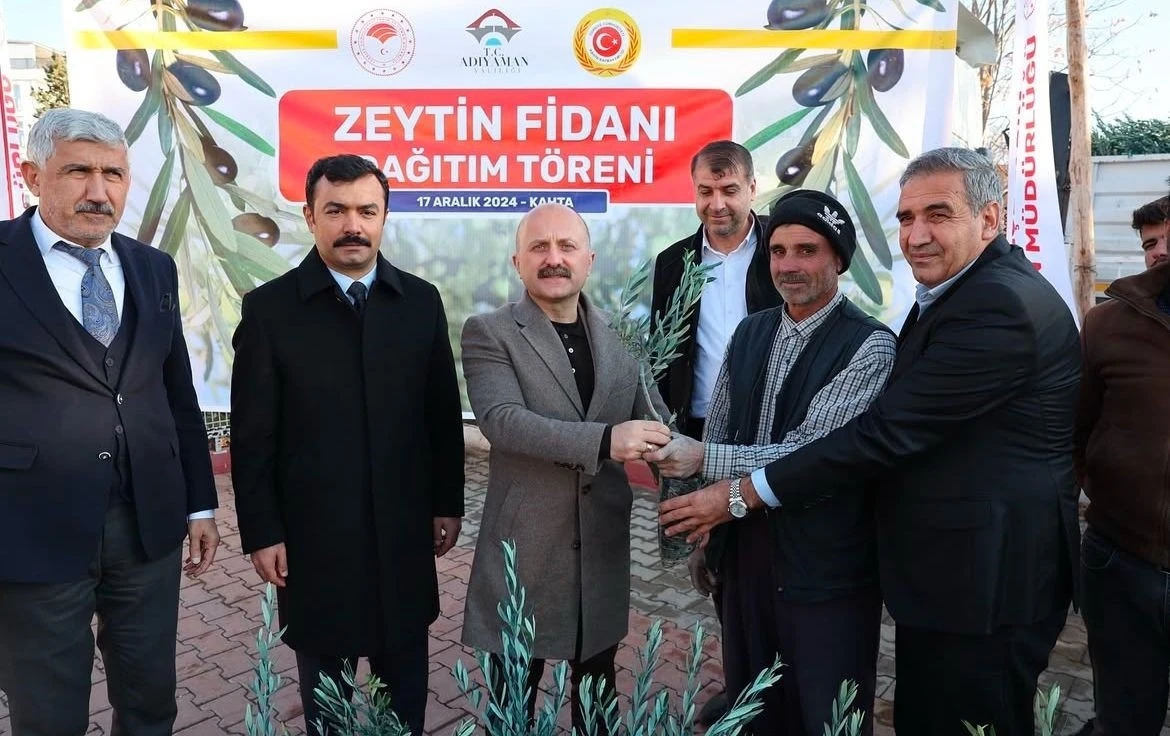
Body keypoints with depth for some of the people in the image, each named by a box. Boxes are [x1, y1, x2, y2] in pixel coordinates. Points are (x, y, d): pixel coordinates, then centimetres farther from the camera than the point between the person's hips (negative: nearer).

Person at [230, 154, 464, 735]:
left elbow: (444, 414, 4)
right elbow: (252, 435, -5)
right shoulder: (269, 307, -6)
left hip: (405, 528, 2)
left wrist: (448, 503, 5)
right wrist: (261, 532, -5)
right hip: (312, 532, -1)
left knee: (404, 671, 17)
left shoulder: (421, 301, 1)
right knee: (324, 679, 16)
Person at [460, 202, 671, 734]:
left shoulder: (620, 334, 4)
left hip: (604, 546, 4)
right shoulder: (488, 333, -8)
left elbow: (656, 424, 5)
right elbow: (503, 420, -22)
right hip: (525, 546, -3)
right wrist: (603, 440, -34)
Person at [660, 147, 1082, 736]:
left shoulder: (1000, 307, -22)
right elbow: (902, 425, 14)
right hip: (943, 571, 9)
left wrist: (744, 494, -19)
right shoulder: (959, 290, 9)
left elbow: (888, 431, -25)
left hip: (984, 582, -9)